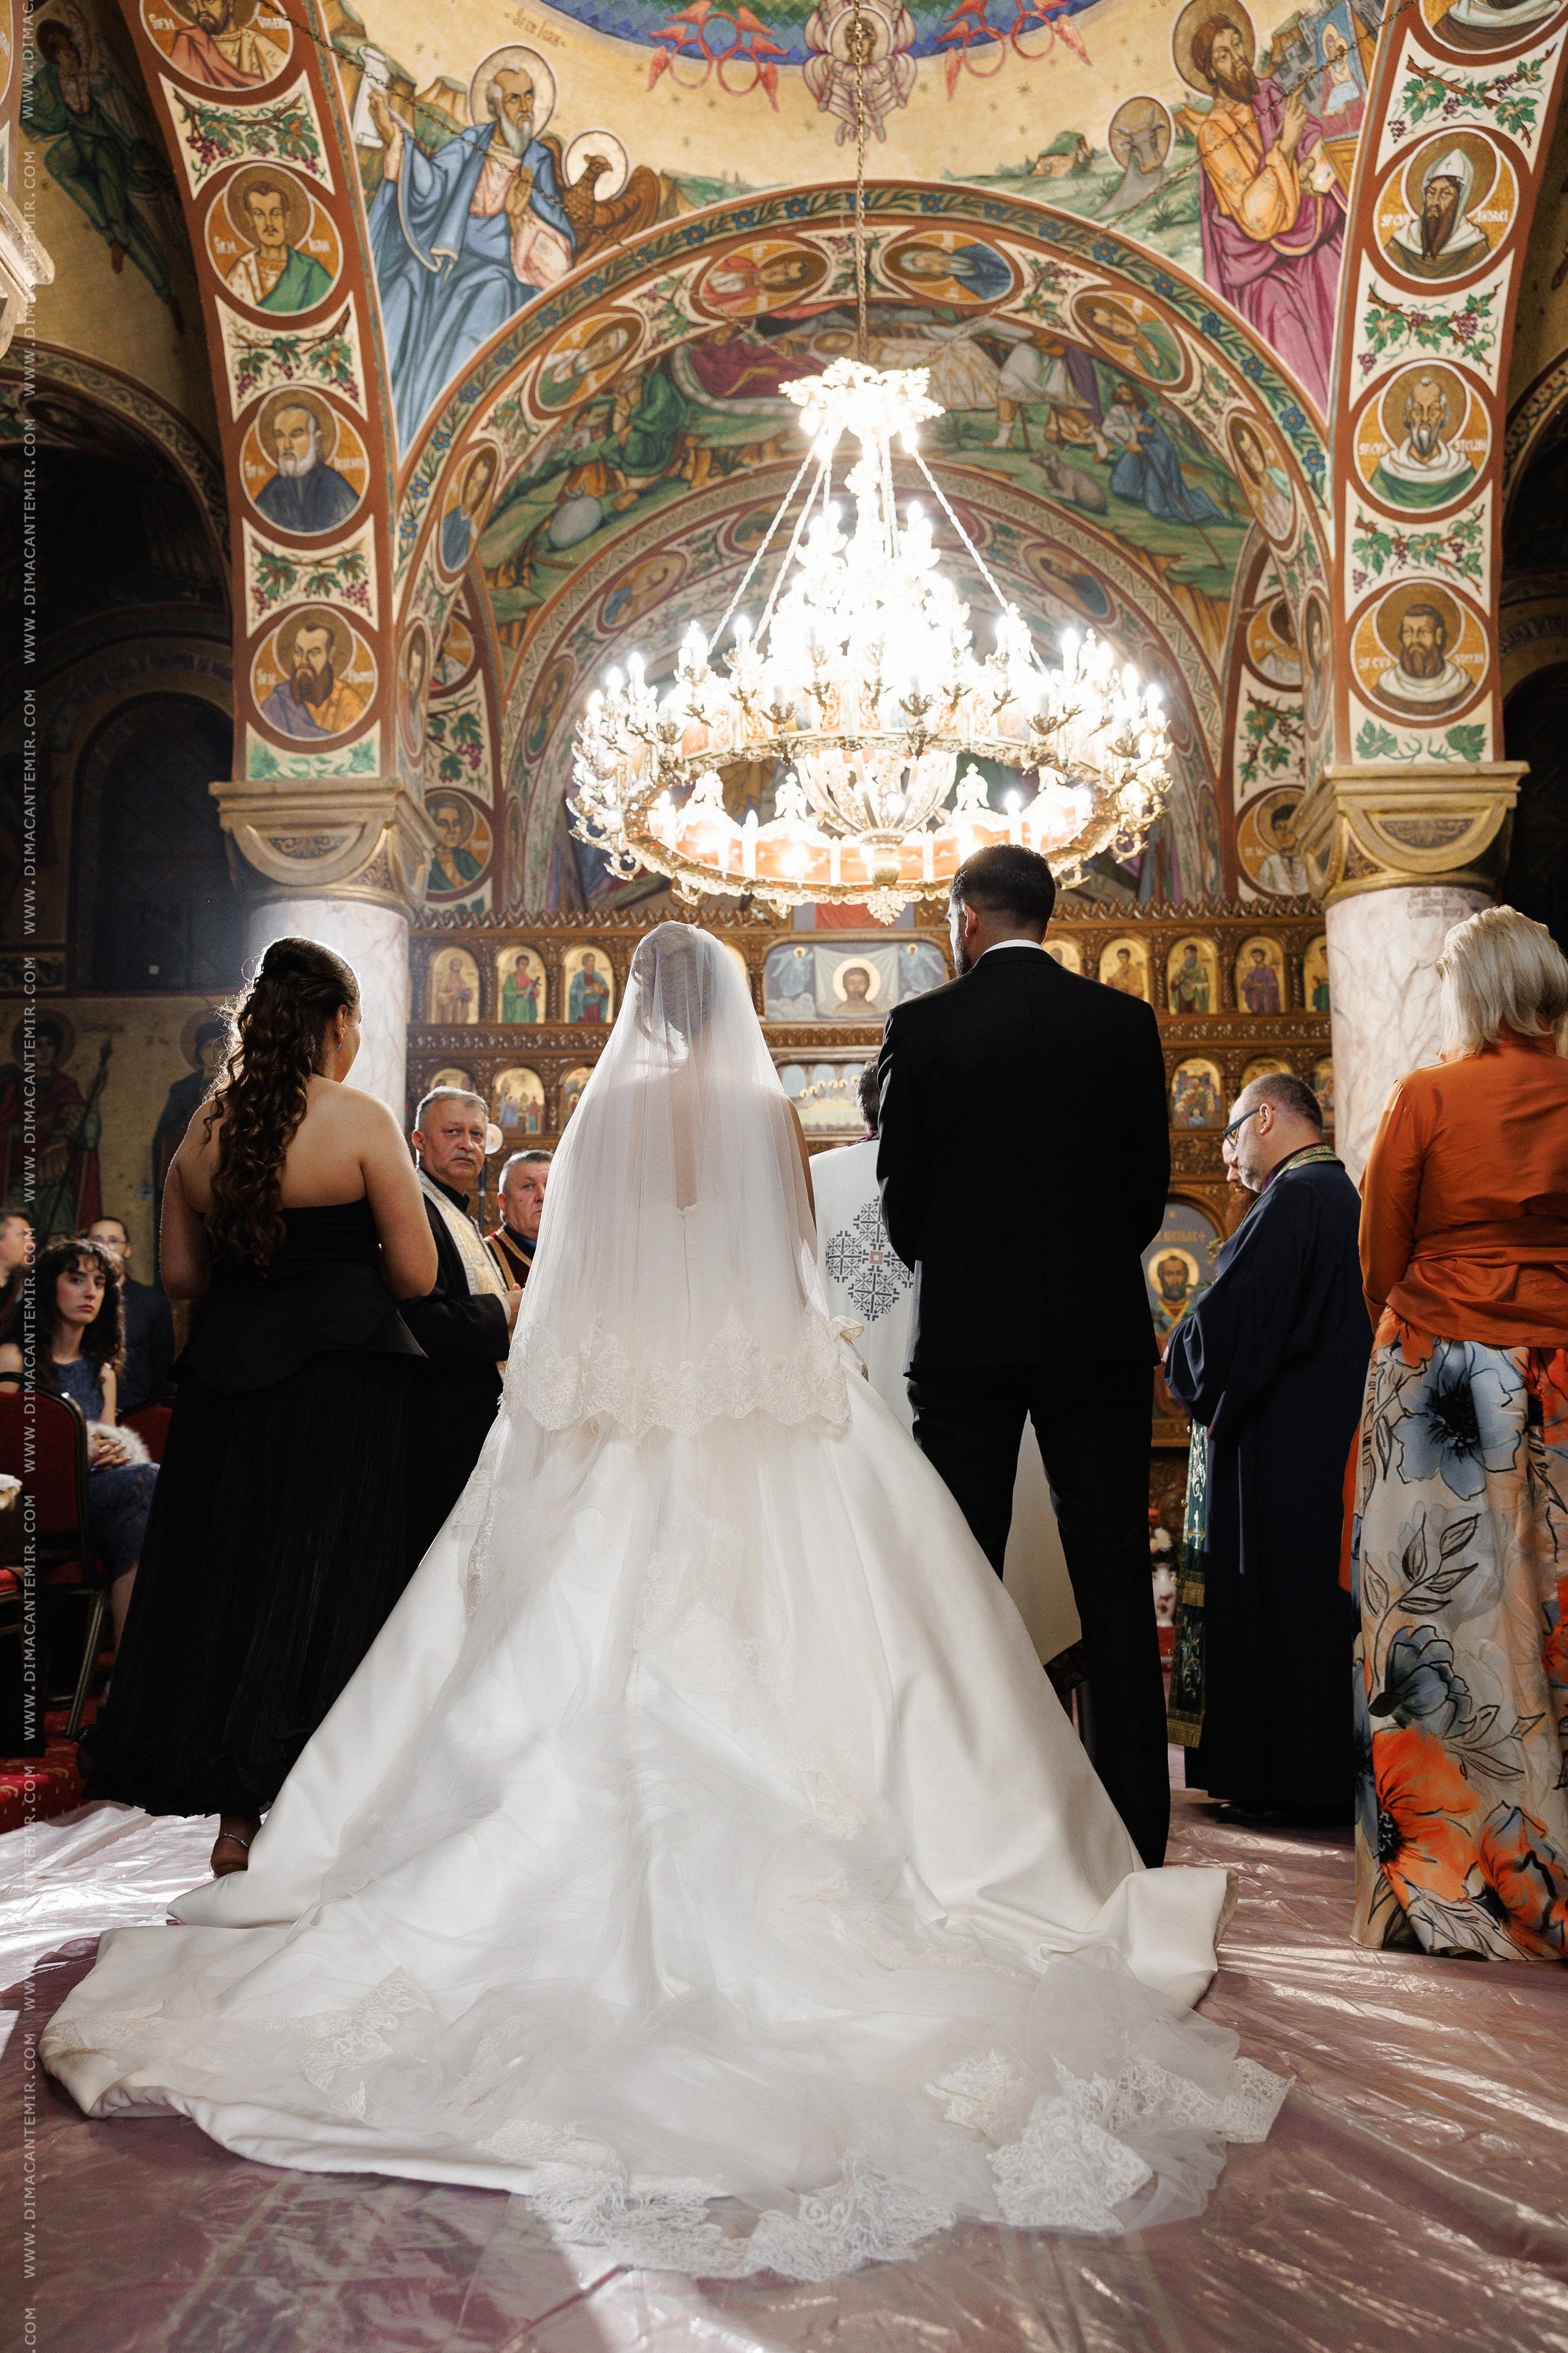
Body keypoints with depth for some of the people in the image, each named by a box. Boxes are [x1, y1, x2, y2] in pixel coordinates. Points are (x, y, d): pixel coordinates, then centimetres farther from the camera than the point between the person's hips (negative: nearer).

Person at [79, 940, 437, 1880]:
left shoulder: (206, 1125, 5)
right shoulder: (361, 1120, -9)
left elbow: (182, 1274, 10)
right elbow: (416, 1273, -10)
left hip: (227, 1375, 5)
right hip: (342, 1378, -5)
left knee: (227, 1572, 15)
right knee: (322, 1582, 5)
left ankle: (233, 1810, 25)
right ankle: (272, 1817, 10)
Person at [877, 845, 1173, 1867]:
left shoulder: (922, 1026, -3)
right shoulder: (1126, 1021, 2)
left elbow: (901, 1189, 0)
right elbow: (1151, 1180, 5)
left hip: (966, 1328, -1)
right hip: (1100, 1325, 2)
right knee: (1114, 1571, 8)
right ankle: (1137, 1818, 13)